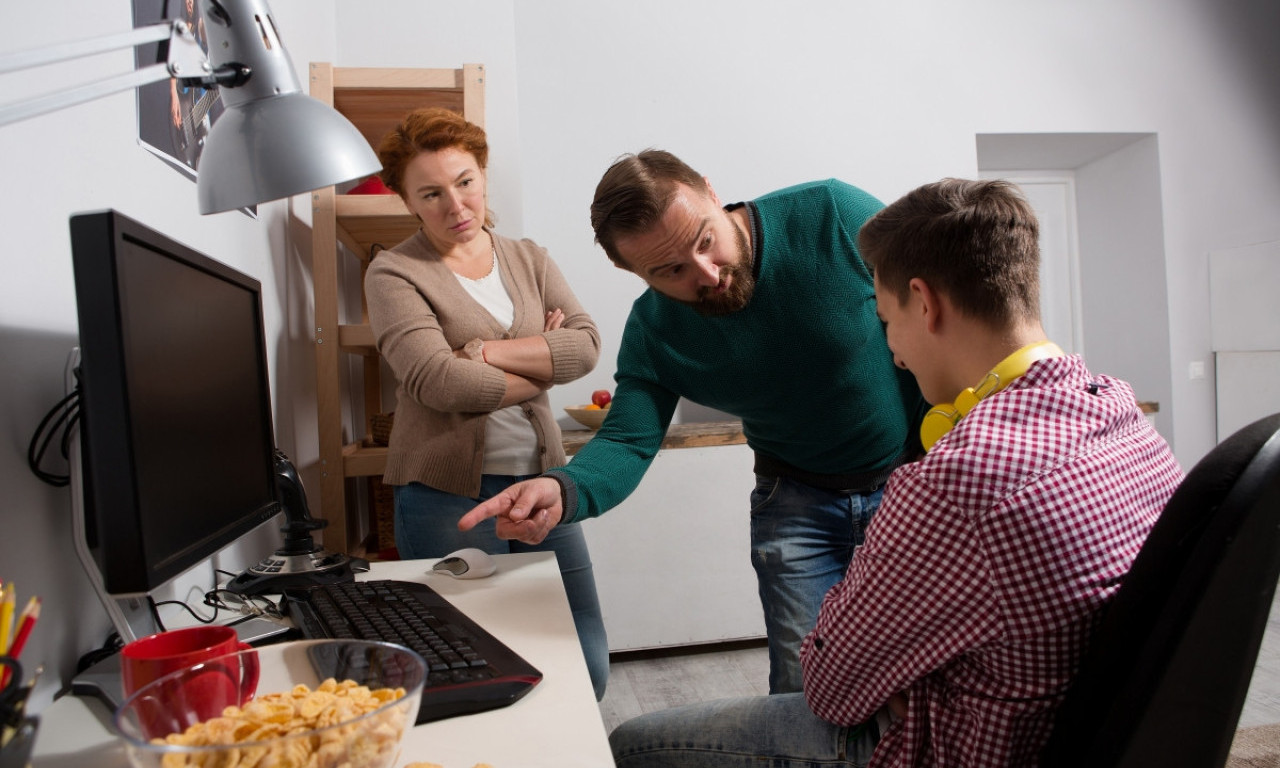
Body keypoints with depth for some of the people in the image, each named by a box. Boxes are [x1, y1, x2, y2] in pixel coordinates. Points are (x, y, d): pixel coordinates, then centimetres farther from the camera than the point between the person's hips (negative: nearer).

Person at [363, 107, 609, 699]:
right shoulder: (395, 273, -2)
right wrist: (543, 364, -5)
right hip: (448, 494, -4)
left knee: (588, 667, 8)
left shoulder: (529, 260, 12)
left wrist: (483, 350, -13)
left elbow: (585, 345, -4)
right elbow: (438, 382, -17)